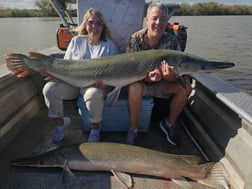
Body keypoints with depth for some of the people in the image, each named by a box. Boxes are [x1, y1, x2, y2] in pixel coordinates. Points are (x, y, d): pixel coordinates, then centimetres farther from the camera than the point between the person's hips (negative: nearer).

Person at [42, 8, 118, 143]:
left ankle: (95, 129, -9)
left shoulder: (109, 45, 2)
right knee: (49, 89, -21)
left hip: (97, 84, -3)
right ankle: (60, 122, 6)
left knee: (94, 95, -38)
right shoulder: (76, 41, 8)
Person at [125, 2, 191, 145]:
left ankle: (169, 124, 2)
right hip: (140, 81, -2)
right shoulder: (136, 39, -17)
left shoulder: (172, 41, -12)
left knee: (185, 87, -20)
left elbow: (178, 75, -15)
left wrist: (170, 76, -41)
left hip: (162, 84, 3)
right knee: (134, 88, -36)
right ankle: (133, 129, -13)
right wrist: (148, 77, -41)